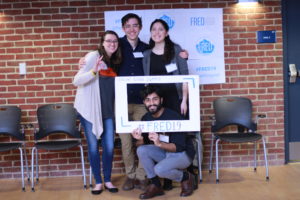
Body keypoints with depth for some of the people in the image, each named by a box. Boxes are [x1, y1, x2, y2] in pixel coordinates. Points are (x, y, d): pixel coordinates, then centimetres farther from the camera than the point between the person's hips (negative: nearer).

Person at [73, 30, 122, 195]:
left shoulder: (115, 61, 10)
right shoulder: (93, 56, -8)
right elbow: (76, 81, -16)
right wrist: (93, 71, -29)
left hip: (107, 110, 5)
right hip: (89, 109, -5)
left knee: (109, 146, 4)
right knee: (93, 146, 3)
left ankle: (107, 180, 19)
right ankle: (98, 182, 16)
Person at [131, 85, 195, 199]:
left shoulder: (173, 116, -24)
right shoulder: (146, 118, -5)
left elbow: (178, 147, -25)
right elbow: (142, 145, -3)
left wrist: (159, 143, -41)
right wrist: (140, 139, -27)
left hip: (183, 154, -6)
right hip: (164, 152, 6)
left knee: (159, 169, -31)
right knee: (141, 150, -19)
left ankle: (186, 178, 0)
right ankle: (155, 185, -5)